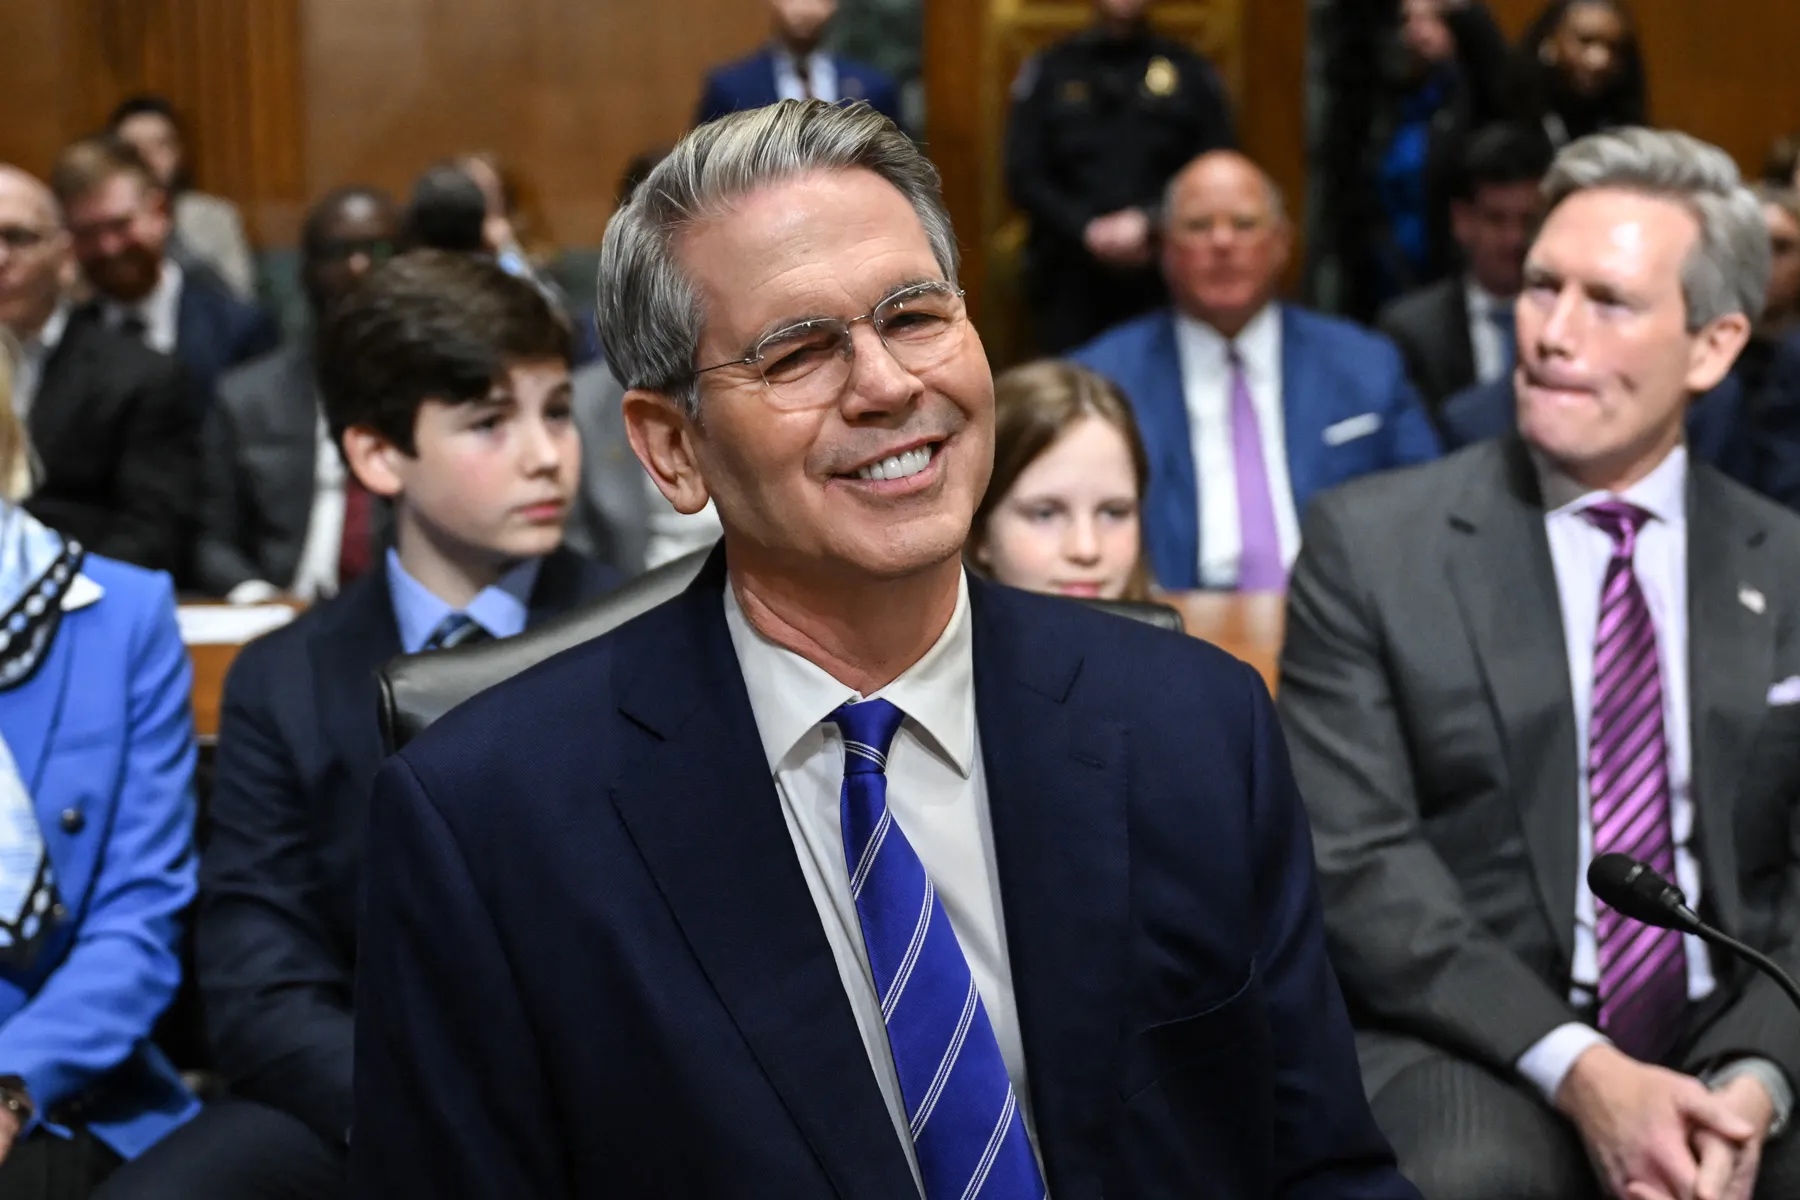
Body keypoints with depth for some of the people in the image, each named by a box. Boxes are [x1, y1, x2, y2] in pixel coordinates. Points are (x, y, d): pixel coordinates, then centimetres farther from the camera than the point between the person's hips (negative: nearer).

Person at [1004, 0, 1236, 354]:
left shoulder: (1191, 72, 10)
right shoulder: (1047, 72, 10)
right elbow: (1023, 176, 3)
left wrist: (1148, 221, -12)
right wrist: (1086, 230, -12)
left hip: (1164, 277, 0)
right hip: (1069, 277, 0)